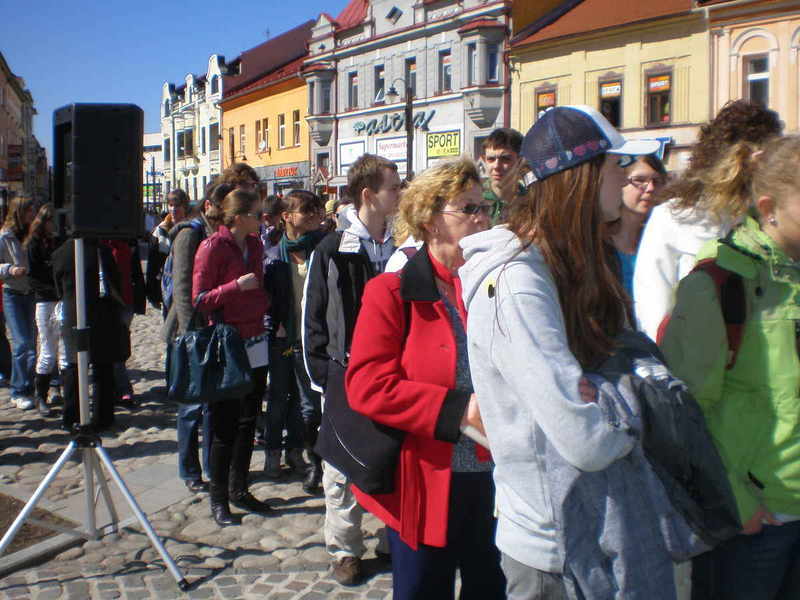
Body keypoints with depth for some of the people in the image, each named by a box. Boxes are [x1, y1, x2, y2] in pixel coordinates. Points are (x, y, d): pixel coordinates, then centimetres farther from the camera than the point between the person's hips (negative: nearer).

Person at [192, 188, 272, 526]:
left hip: (256, 343, 7)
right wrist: (237, 286, -21)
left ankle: (239, 489, 26)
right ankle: (218, 498, 14)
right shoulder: (212, 247, -11)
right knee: (224, 426, 2)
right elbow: (200, 299, -12)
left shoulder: (254, 245, 10)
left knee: (247, 422, 13)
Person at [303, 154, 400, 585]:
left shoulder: (402, 249, 5)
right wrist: (321, 375, -2)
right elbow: (313, 317, 1)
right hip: (346, 374, -2)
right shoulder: (332, 250, -3)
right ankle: (345, 549, 23)